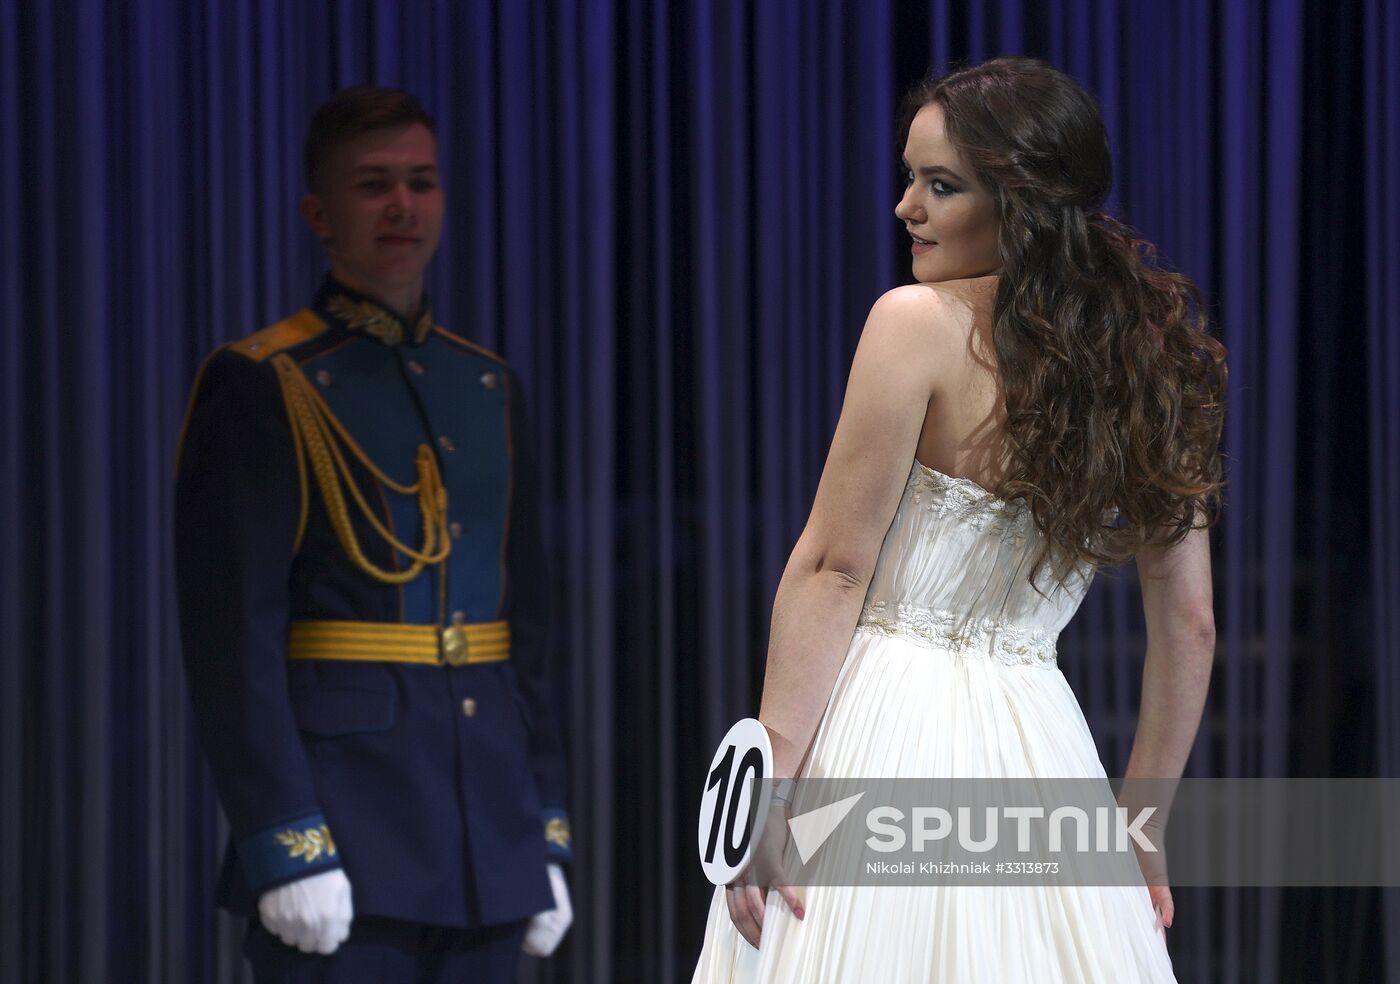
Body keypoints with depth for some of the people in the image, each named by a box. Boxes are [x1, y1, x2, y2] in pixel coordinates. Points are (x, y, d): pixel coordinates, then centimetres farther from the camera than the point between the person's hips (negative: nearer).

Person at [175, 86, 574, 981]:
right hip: (342, 817, -6)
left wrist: (547, 833, 12)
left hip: (488, 840, 6)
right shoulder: (260, 389, -5)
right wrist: (286, 846, -18)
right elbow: (233, 639, -12)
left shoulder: (490, 388, 15)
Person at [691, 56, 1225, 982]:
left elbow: (833, 569, -10)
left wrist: (770, 781, -9)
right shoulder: (1147, 355, 9)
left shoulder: (919, 323, -8)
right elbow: (1189, 625, 11)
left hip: (887, 727, -5)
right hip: (1042, 745, 5)